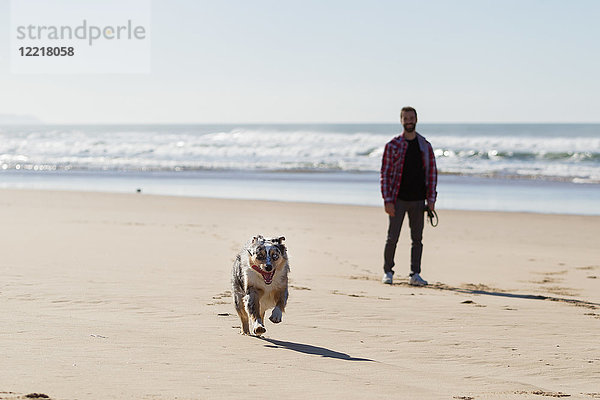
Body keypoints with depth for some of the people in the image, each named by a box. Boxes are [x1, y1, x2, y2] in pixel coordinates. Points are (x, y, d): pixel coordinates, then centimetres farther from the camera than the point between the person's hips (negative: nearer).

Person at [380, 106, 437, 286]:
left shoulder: (425, 146, 6)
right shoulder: (393, 146, -2)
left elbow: (432, 172, 8)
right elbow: (385, 174, -4)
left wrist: (431, 199, 0)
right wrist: (387, 201, -11)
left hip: (418, 200, 3)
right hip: (398, 200, -3)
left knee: (417, 239, 4)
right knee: (392, 238, 0)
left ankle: (415, 274, 10)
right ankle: (388, 272, 13)